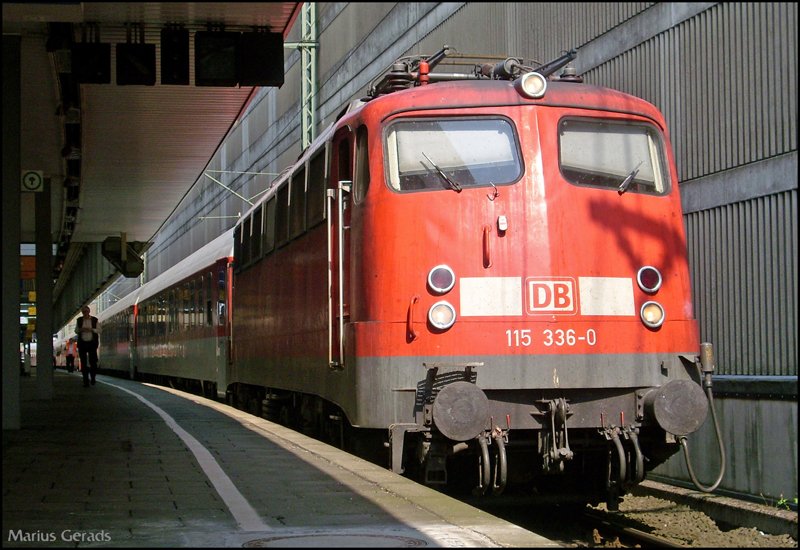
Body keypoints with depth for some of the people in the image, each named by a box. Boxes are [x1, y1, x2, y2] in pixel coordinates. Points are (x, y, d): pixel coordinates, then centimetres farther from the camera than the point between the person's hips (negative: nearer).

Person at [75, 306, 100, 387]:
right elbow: (76, 330, 15)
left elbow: (99, 330, 2)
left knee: (92, 361, -7)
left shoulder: (95, 320, 4)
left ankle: (93, 377, 17)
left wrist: (91, 329, -14)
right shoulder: (79, 320, 10)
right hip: (82, 343, 2)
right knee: (83, 363, -2)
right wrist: (80, 330, -7)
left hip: (92, 343, -2)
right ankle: (86, 382, 0)